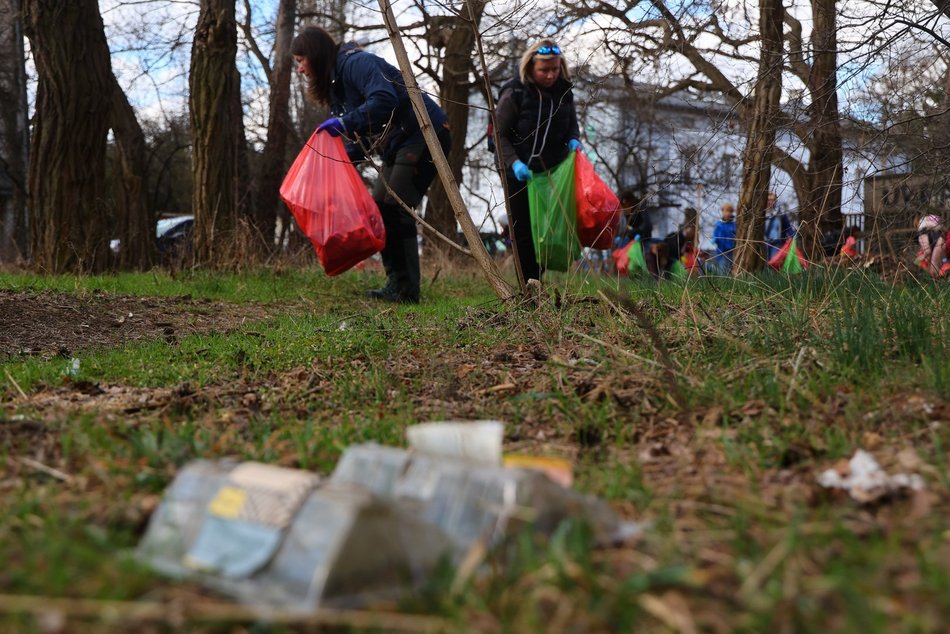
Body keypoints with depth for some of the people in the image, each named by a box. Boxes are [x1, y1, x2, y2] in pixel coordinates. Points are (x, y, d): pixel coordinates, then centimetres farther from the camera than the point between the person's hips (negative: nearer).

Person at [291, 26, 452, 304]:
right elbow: (364, 136, 17)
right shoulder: (335, 83, 17)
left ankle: (405, 290, -12)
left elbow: (385, 99, -31)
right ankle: (396, 282, 8)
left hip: (425, 133, -11)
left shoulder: (356, 62, -14)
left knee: (395, 208, -15)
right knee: (378, 209, 5)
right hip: (397, 146, 11)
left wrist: (345, 123, -28)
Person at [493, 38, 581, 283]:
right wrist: (514, 163, -24)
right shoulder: (514, 93, -12)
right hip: (519, 175, -4)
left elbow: (572, 125, 16)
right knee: (523, 233, -4)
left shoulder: (564, 91, 2)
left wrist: (573, 140, -8)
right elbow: (499, 134, -9)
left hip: (552, 173, 4)